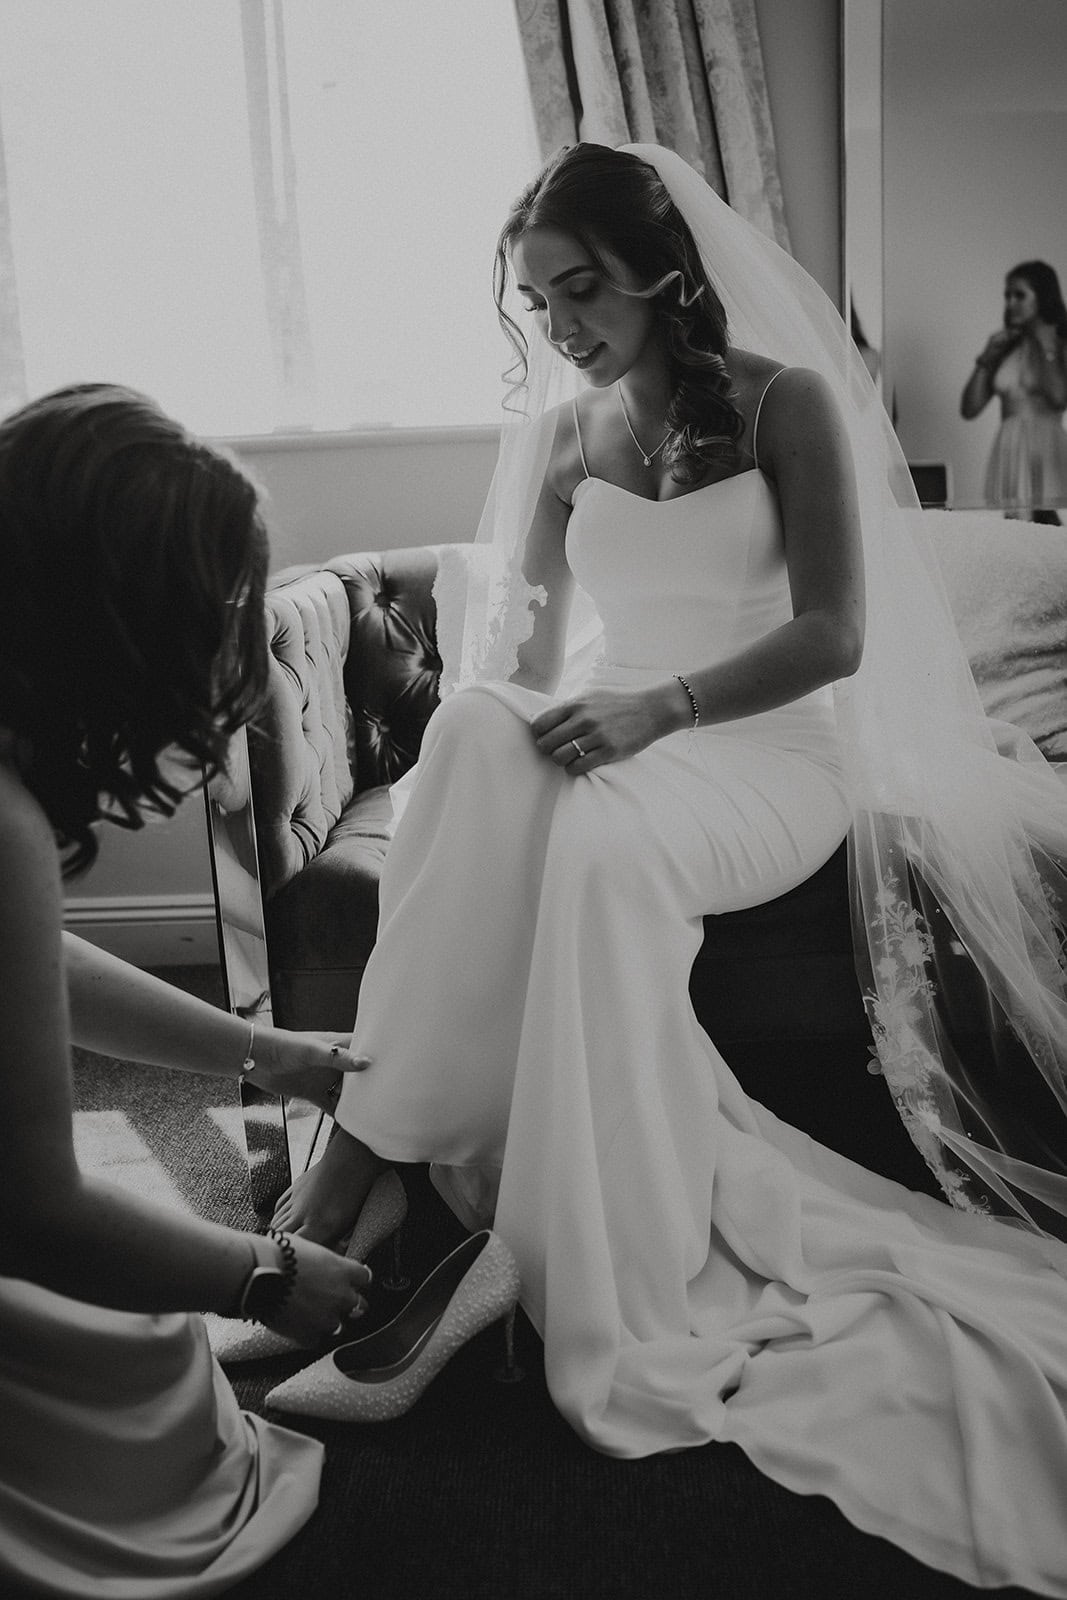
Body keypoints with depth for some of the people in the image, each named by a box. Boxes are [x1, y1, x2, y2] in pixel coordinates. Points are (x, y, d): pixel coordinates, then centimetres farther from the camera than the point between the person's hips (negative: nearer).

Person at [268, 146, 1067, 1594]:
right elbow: (536, 638, 12)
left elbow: (835, 636, -9)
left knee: (604, 841, -38)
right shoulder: (562, 430, 12)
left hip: (772, 749, -3)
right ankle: (373, 1134, -33)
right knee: (478, 748, -32)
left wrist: (659, 708, -23)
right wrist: (506, 716, -12)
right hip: (613, 742, 4)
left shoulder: (785, 401, -1)